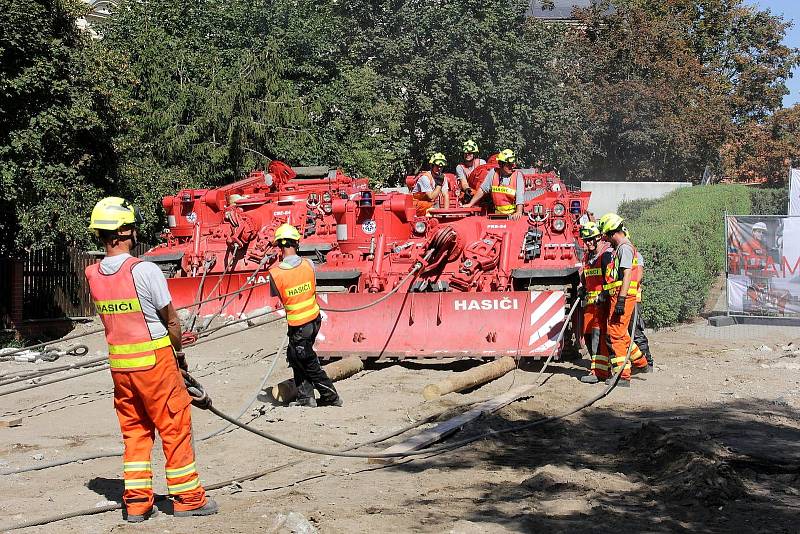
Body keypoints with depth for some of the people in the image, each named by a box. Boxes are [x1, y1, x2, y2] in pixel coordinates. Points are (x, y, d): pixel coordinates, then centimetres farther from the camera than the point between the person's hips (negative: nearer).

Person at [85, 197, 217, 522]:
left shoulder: (93, 275, 2)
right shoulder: (144, 270, -18)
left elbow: (111, 318, 10)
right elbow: (171, 319, -11)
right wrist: (178, 351, 8)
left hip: (119, 363, 6)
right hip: (154, 361, -6)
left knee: (134, 431, 15)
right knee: (175, 428, 6)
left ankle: (136, 502, 17)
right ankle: (187, 498, 14)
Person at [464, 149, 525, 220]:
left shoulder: (518, 176, -4)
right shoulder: (493, 173, 4)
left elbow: (520, 197, -14)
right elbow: (482, 190, 13)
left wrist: (518, 212, -29)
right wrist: (470, 204, 12)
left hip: (513, 215, -2)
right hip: (498, 214, 2)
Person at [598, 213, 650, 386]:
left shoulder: (624, 247, -12)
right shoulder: (622, 247, 20)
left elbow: (627, 275, -20)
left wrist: (621, 300, -25)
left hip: (622, 296, -10)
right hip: (619, 297, 10)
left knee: (616, 334, -9)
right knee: (621, 333, 20)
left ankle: (623, 376, -8)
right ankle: (641, 362, 33)